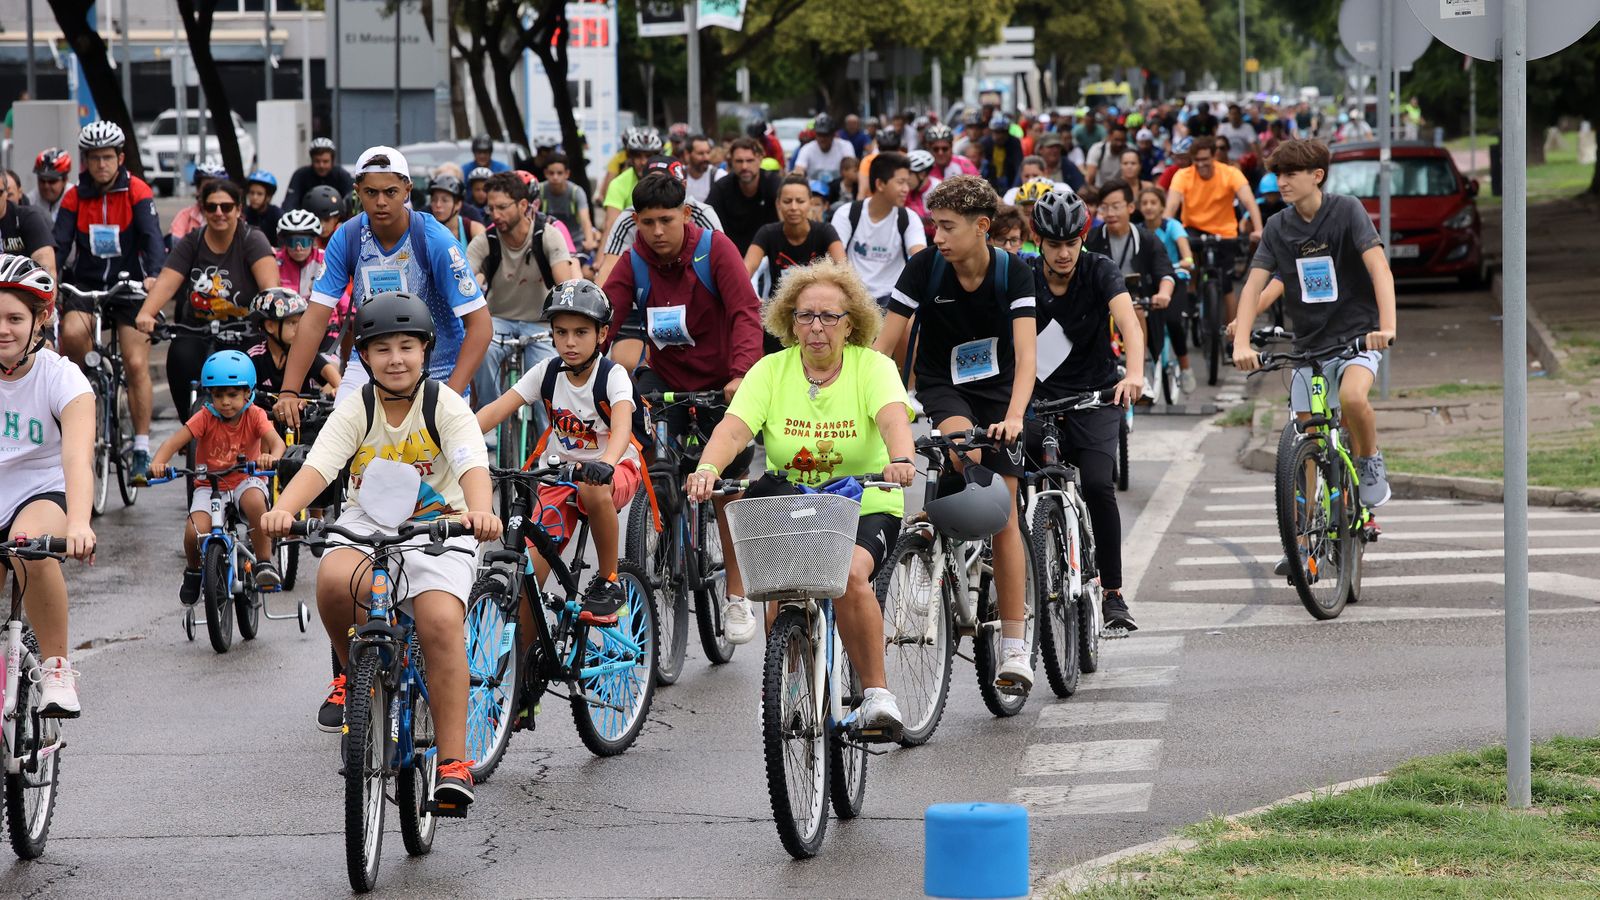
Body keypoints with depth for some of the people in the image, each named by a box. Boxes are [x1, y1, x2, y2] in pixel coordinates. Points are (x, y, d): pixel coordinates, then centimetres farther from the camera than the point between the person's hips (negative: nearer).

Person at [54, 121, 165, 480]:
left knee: (136, 364, -11)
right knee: (71, 333, -30)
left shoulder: (137, 191, -5)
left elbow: (151, 235, -16)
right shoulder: (75, 197, 2)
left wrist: (152, 274, -35)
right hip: (86, 285, 2)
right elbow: (60, 243, -6)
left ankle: (142, 449, -3)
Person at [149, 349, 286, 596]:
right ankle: (193, 571, 12)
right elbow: (175, 441, -20)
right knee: (195, 533, -25)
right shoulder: (205, 417, -10)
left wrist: (272, 457, -48)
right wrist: (157, 463, -40)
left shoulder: (254, 416, -9)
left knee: (255, 501, -38)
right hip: (209, 485, 0)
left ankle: (264, 562, -20)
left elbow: (276, 440, -24)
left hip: (245, 480, 0)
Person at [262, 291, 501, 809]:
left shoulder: (446, 406, -8)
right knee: (335, 579, -33)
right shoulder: (356, 411, -3)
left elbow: (473, 466, -24)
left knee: (441, 622, -27)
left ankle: (454, 763, -22)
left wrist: (479, 512, -47)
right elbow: (317, 467, -18)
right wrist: (282, 510, -39)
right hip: (367, 527, 2)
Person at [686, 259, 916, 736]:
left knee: (849, 576, -32)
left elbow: (892, 416, -26)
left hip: (865, 509, -2)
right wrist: (708, 469, -38)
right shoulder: (771, 371, -1)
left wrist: (901, 461, -49)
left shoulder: (873, 367, -6)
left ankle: (877, 693, -19)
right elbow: (734, 428, -16)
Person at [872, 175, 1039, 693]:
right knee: (963, 443, -36)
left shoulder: (1013, 274, -18)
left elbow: (1025, 357, -27)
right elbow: (882, 347, -15)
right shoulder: (925, 267, -16)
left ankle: (1014, 648, 3)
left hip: (997, 390, 0)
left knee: (1004, 515, -3)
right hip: (940, 385, 0)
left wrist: (1013, 417, -44)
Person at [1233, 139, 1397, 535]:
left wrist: (1387, 325, -36)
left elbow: (1379, 267, -20)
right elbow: (1255, 283, -6)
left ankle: (1370, 462, -6)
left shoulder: (1346, 210, -10)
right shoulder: (1279, 227, 2)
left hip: (1357, 335, -4)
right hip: (1309, 344, 4)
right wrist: (1241, 342, -22)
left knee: (1352, 397, -34)